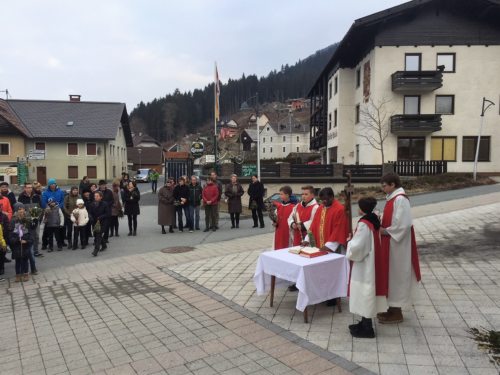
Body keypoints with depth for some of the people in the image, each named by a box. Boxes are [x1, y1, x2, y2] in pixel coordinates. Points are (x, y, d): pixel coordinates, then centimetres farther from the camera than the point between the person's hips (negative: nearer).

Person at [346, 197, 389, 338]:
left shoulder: (364, 224, -24)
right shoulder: (373, 220, 5)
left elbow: (357, 246, -25)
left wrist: (350, 243, -6)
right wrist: (354, 240, 11)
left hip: (363, 265, -10)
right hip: (370, 262, 10)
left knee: (364, 294, 1)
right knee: (366, 295, 18)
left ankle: (367, 329, 11)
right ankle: (365, 323, 30)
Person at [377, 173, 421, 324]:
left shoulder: (400, 199, -19)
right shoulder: (393, 197, 10)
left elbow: (403, 224, -24)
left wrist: (385, 231, -15)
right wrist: (383, 228, 2)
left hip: (397, 244, -10)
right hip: (391, 242, 10)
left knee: (397, 275, 1)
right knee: (392, 274, 16)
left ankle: (397, 313, 13)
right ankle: (393, 309, 27)